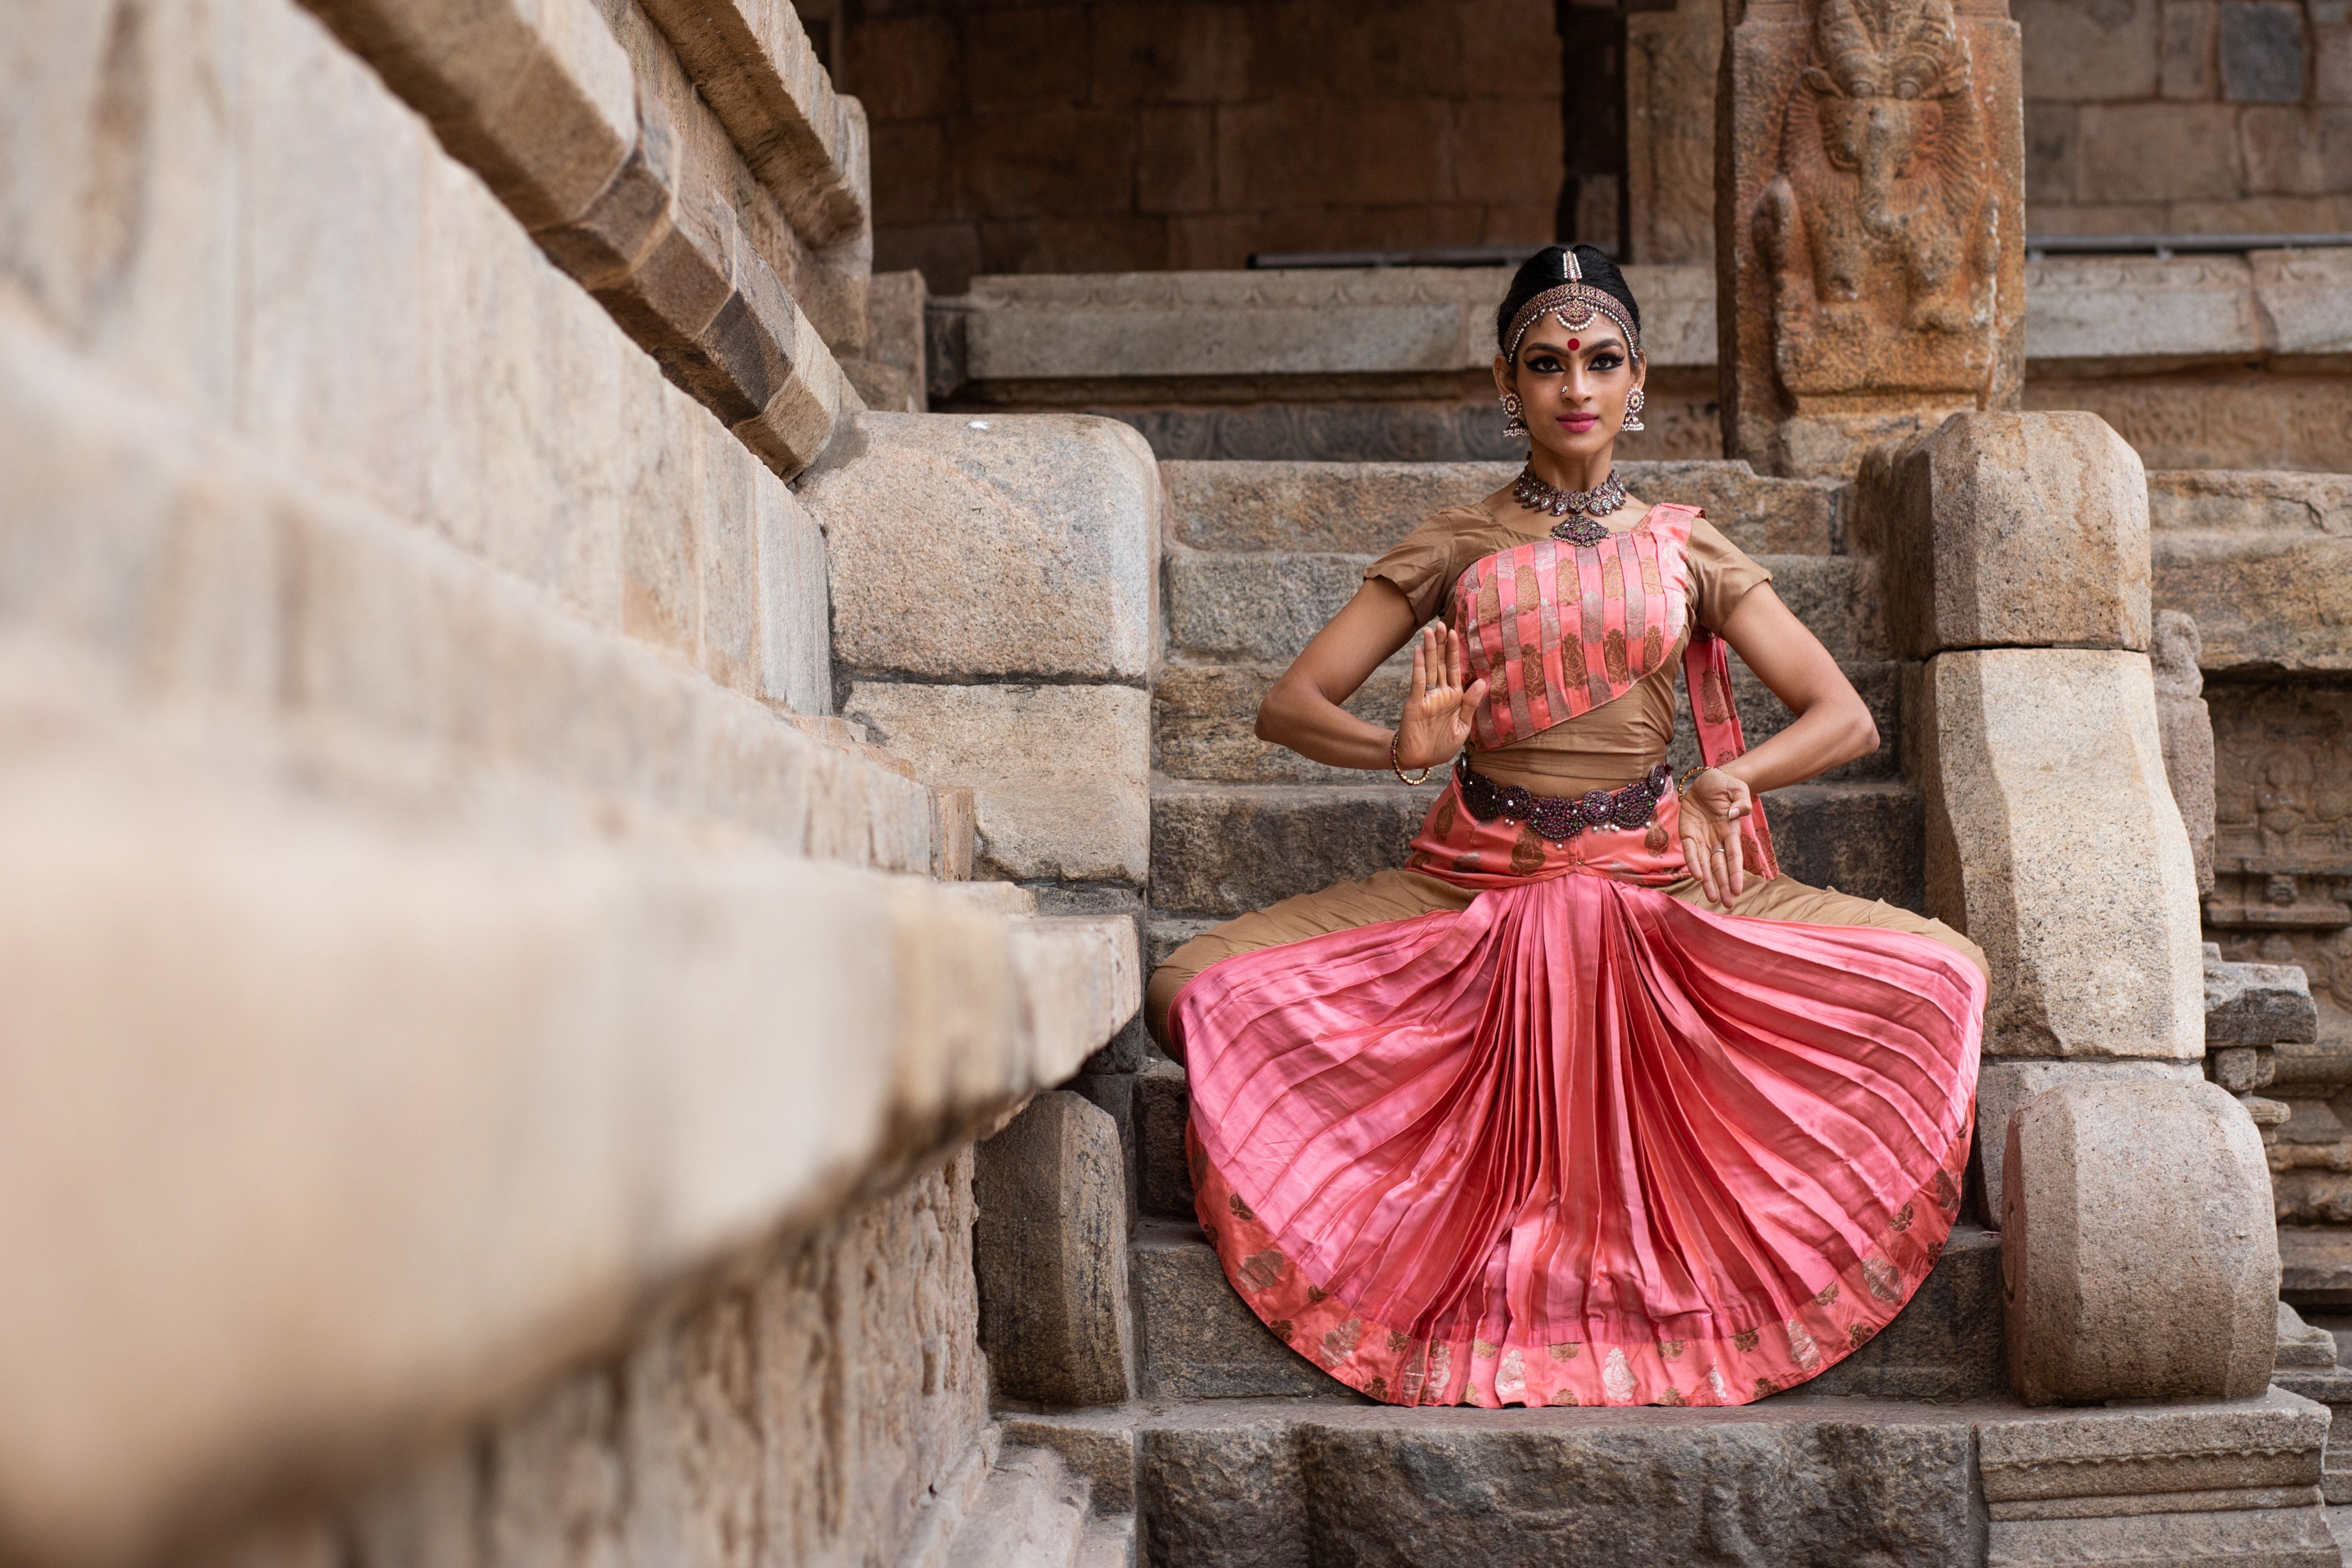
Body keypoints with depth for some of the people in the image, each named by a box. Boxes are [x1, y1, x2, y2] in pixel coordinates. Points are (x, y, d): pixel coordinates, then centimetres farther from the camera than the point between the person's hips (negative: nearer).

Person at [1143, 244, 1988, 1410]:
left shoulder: (1687, 552, 9)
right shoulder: (1453, 551, 6)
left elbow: (1845, 719, 4)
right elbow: (1287, 706, 0)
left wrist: (1731, 778, -18)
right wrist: (1398, 747, -23)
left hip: (1659, 880, 1)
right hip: (1471, 888, -1)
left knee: (1943, 973, -20)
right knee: (1194, 991, -23)